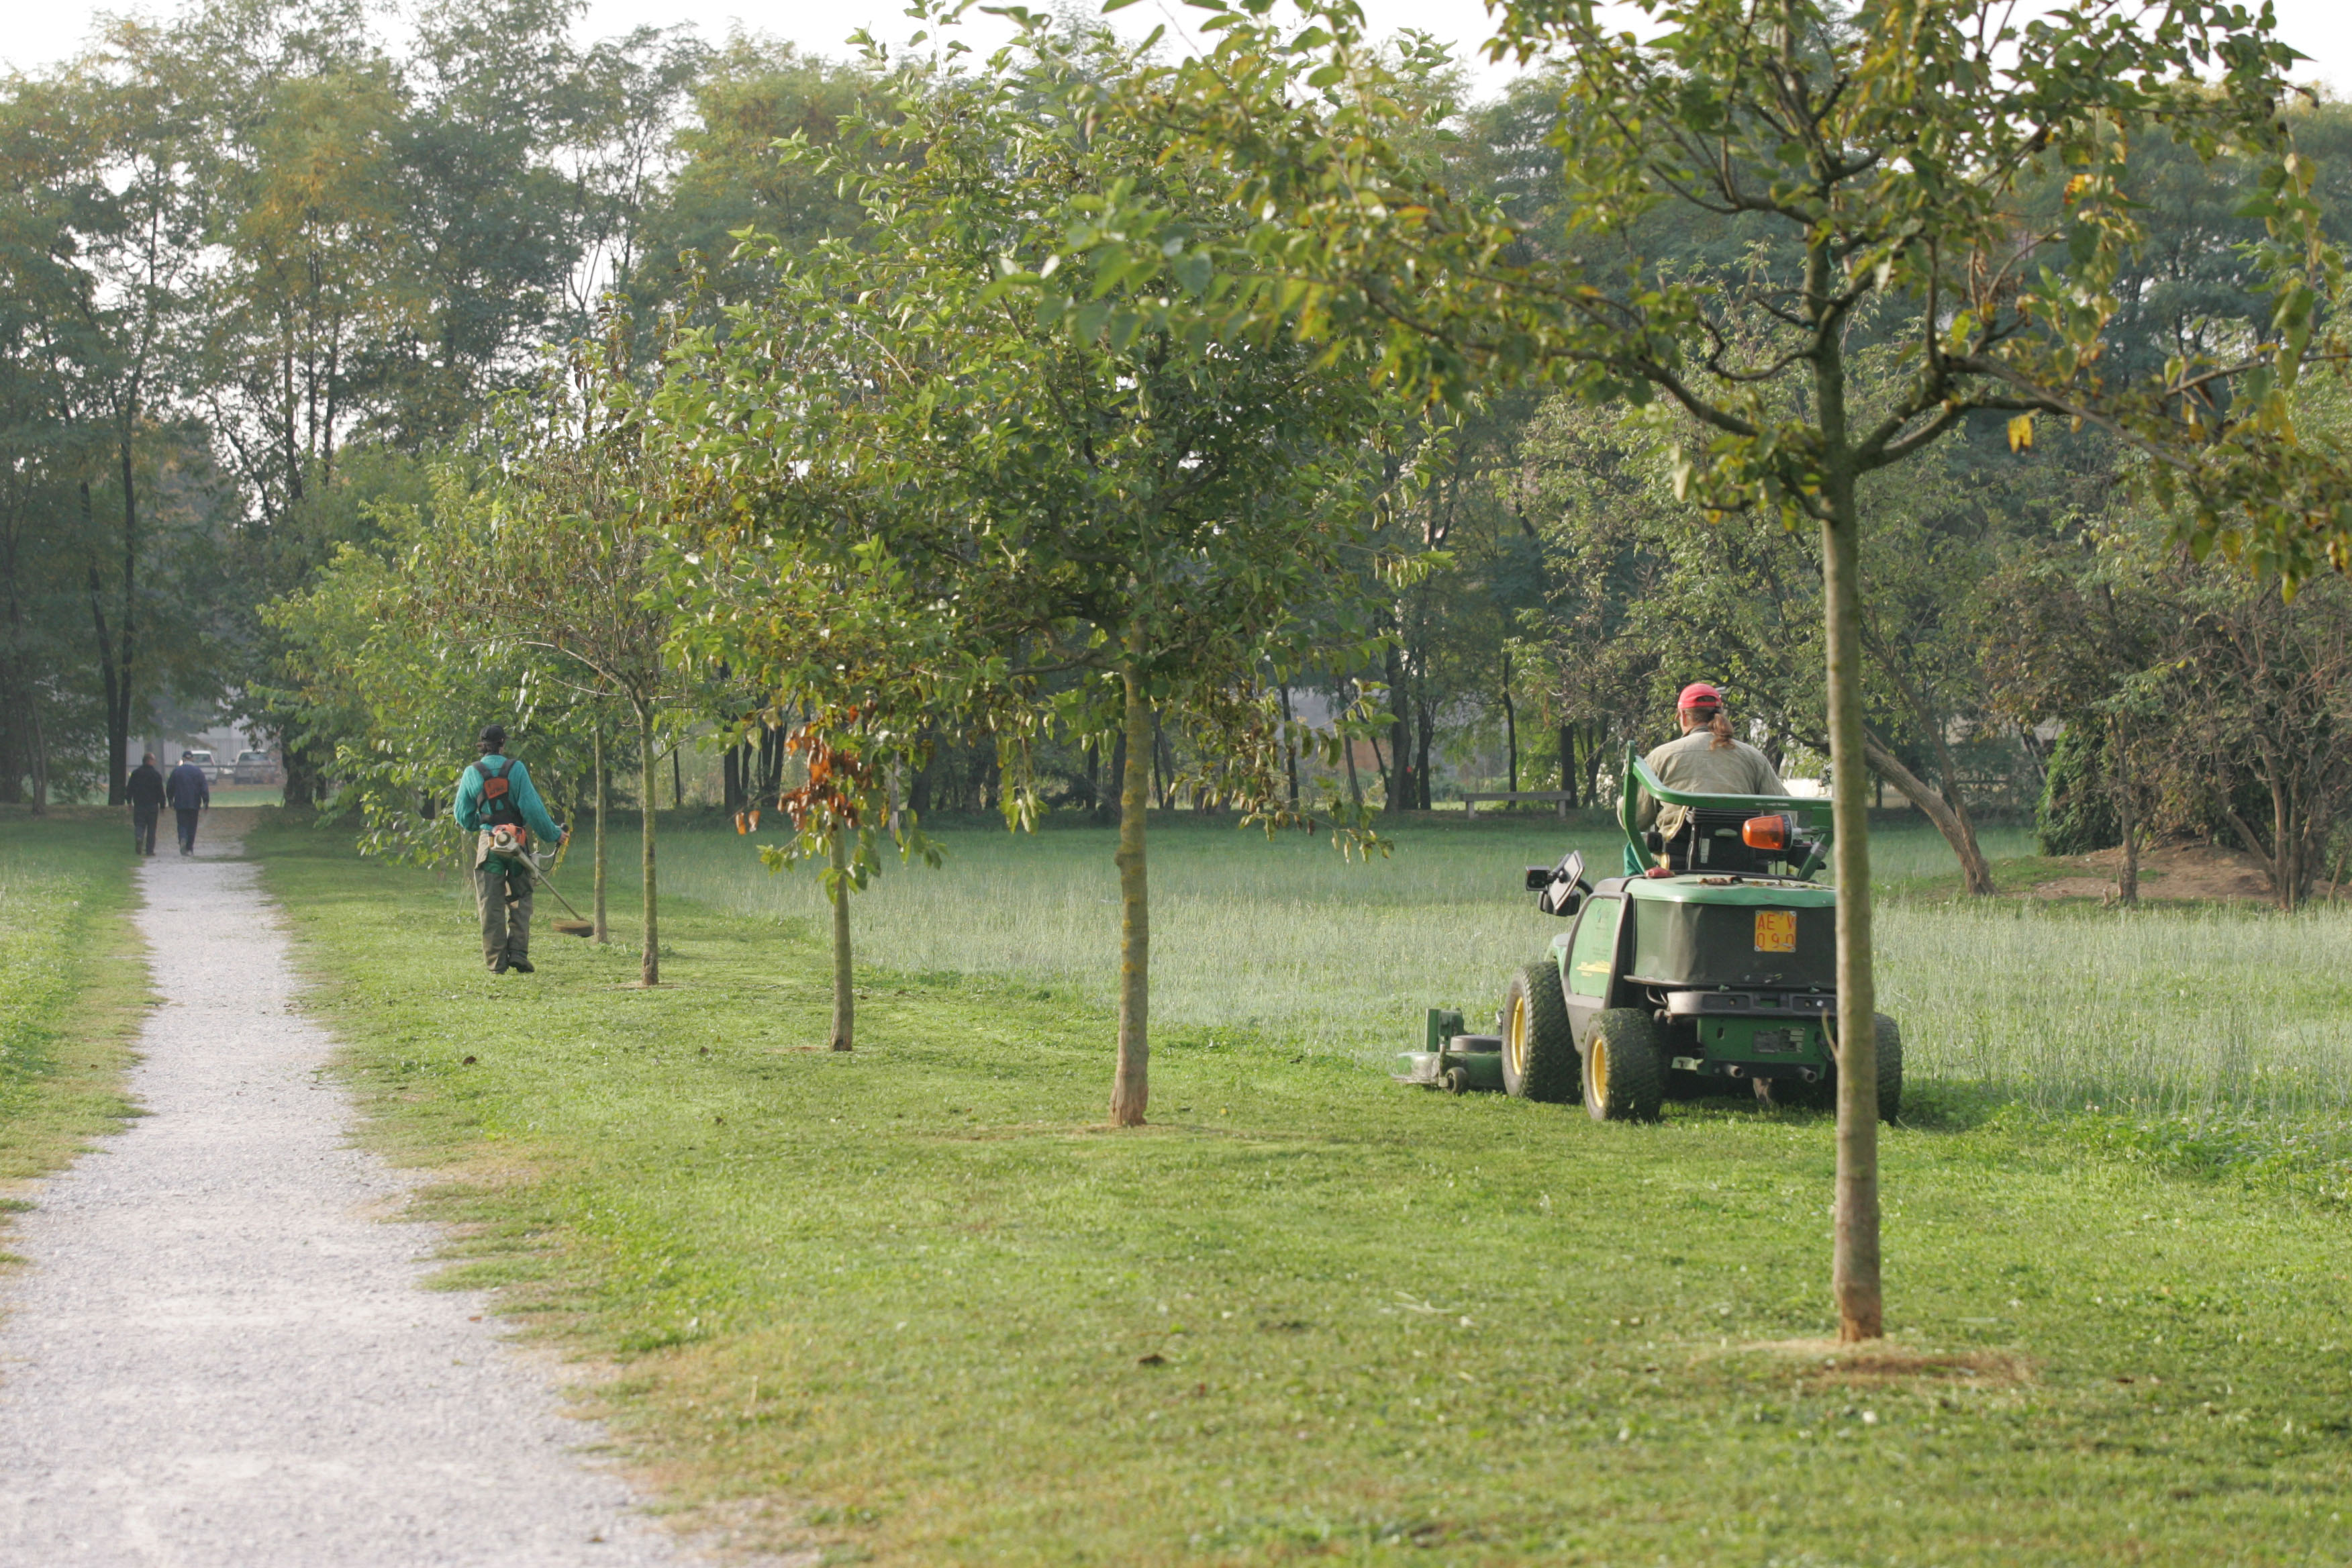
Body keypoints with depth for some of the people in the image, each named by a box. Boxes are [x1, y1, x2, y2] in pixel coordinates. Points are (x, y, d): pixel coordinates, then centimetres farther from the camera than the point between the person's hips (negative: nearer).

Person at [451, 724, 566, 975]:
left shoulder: (472, 773, 2)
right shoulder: (516, 769, -4)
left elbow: (463, 816, 8)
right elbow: (532, 808, -7)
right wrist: (553, 834, 3)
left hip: (488, 842, 1)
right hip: (517, 841, -1)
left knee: (491, 905, 4)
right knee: (520, 900, 10)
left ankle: (496, 961, 2)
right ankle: (518, 953, -2)